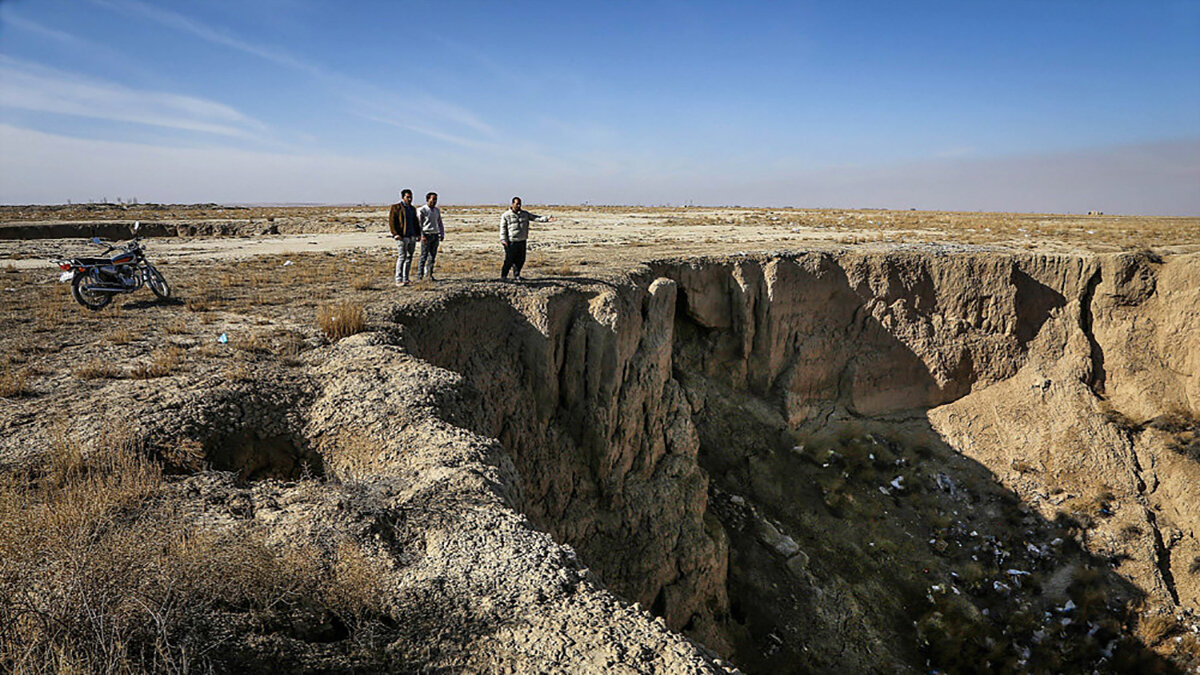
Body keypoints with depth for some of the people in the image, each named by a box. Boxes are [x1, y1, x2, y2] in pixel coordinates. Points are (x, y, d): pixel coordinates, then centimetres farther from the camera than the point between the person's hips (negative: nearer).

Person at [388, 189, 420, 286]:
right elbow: (391, 221, -7)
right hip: (402, 237, -7)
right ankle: (398, 280, -8)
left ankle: (405, 279, 14)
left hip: (412, 237, 7)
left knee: (409, 258, 8)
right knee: (402, 257, -10)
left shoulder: (412, 209, 18)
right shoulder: (396, 207, -2)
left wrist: (418, 234, 13)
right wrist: (395, 234, -16)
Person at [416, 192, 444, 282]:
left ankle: (430, 275, 13)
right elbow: (418, 224, -10)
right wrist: (422, 236, -19)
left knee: (432, 256, 6)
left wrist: (442, 234, 9)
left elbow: (440, 223, 20)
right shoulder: (422, 210, -6)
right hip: (426, 236, -6)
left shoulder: (437, 210, 13)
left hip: (435, 236, 6)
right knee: (423, 257, -7)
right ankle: (419, 277, -4)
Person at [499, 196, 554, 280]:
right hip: (511, 242, -4)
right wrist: (503, 240, -10)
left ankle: (516, 275, 23)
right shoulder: (506, 215, 0)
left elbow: (535, 217, 4)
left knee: (521, 260, 8)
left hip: (522, 241, 5)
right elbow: (503, 228, -1)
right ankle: (503, 276, 7)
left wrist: (547, 218, -10)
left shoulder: (525, 214, 11)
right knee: (509, 260, -5)